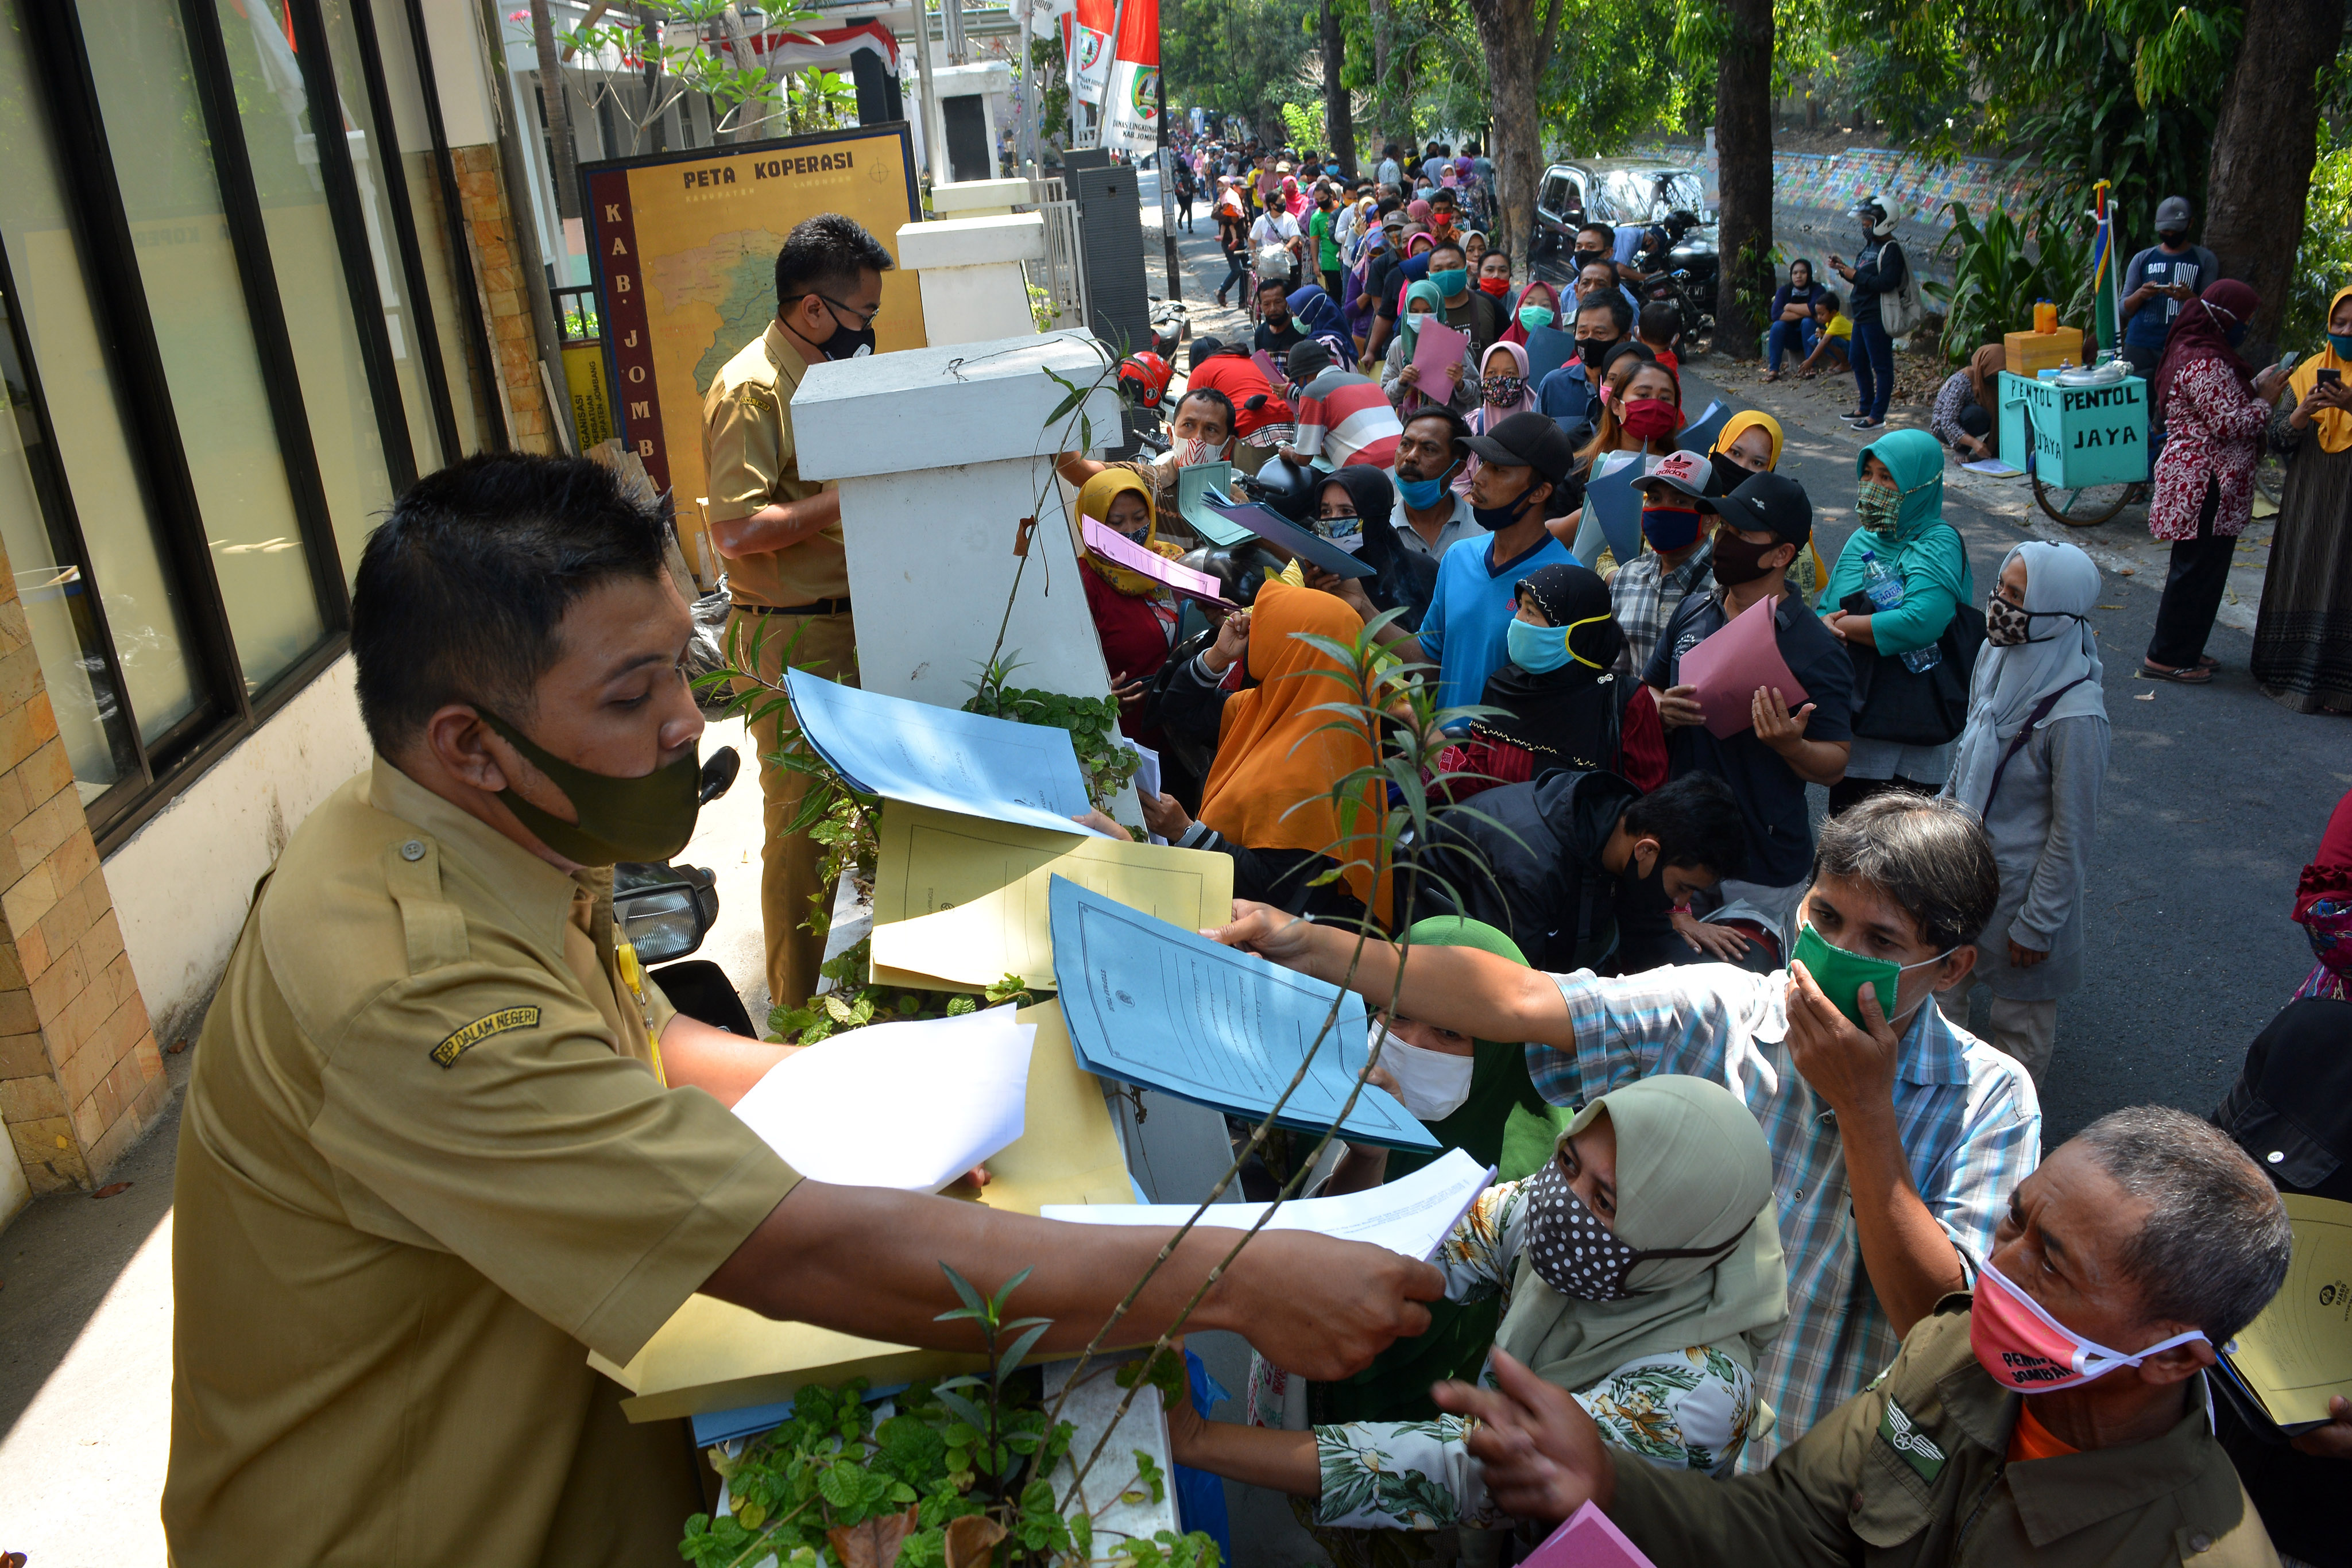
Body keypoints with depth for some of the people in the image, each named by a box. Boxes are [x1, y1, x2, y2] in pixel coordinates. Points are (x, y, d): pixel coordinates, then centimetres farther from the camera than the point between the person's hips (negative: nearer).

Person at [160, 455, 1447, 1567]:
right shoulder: (406, 990, -33)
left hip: (560, 1454, 7)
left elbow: (646, 1041, 11)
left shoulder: (497, 844, -4)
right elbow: (815, 1258, -36)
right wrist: (1231, 1279, -31)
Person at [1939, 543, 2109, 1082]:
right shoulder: (1997, 655, -8)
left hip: (2022, 884, -6)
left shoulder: (2075, 715, -29)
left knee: (2020, 1019, 16)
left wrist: (2037, 923, -13)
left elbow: (2072, 832, -20)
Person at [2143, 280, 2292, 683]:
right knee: (2197, 570, -4)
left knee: (2197, 568, 16)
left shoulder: (2193, 351, 13)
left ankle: (2183, 650, 25)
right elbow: (2229, 424, -22)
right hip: (2204, 483, -11)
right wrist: (2265, 397, -10)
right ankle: (2166, 658, 3)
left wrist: (2255, 386, 9)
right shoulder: (2205, 363, -20)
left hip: (2199, 480, 11)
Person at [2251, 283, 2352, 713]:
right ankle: (2295, 670, 14)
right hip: (2309, 500, 2)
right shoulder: (2310, 372, 7)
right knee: (2305, 579, 5)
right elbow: (2277, 440, 1)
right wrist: (2303, 412, -17)